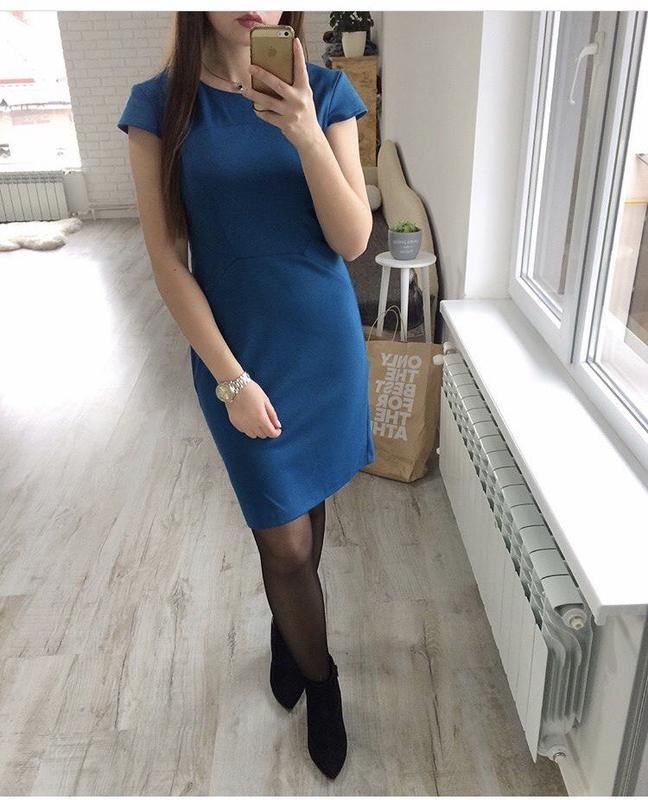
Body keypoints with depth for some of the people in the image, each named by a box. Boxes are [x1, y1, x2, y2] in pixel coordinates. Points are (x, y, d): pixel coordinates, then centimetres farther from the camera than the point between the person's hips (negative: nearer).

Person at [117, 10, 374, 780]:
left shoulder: (326, 93, -2)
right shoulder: (160, 105, -6)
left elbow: (353, 240, -8)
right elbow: (167, 260, -8)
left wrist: (306, 136, -23)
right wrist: (230, 377, -12)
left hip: (328, 341, 3)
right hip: (238, 349, -2)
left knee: (307, 497, 19)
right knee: (287, 541, 5)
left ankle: (285, 624, 49)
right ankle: (320, 679, 33)